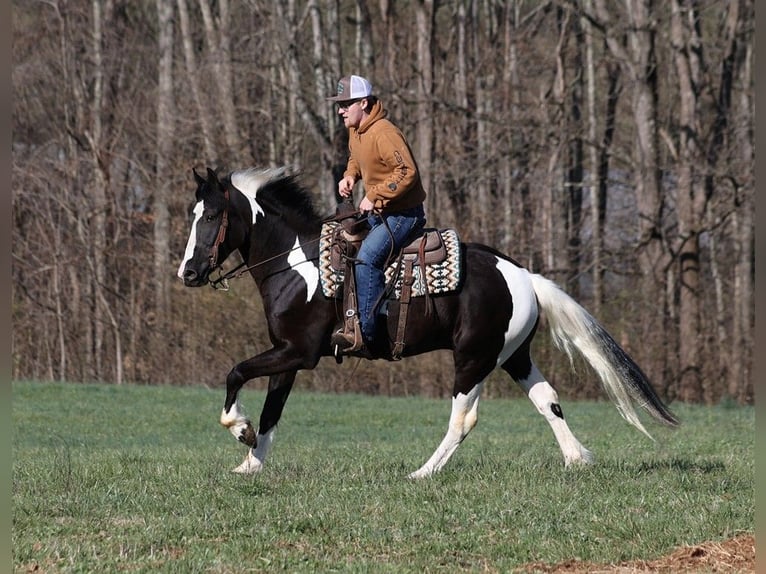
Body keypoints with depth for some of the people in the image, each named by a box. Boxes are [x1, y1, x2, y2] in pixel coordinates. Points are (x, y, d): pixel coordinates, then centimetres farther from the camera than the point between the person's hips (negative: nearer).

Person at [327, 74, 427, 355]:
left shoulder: (384, 134, -23)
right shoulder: (355, 131, 7)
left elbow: (408, 173, -30)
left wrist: (374, 196, -27)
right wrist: (350, 175, 6)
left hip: (404, 214, -11)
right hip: (377, 213, 11)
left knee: (366, 257, -29)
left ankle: (364, 333, -33)